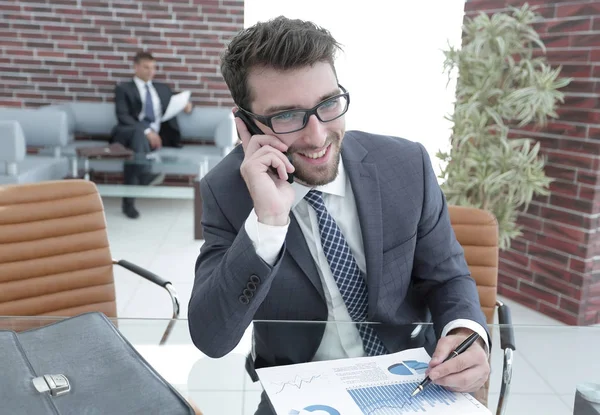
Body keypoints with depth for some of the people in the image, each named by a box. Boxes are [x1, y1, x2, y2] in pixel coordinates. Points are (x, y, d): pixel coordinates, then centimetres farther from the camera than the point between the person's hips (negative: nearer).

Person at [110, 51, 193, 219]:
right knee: (139, 131, -39)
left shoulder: (163, 88, 28)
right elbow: (123, 117, -3)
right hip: (130, 133, -3)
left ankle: (129, 201, -38)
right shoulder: (123, 88, 13)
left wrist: (186, 106, 2)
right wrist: (146, 131, -20)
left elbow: (176, 106, 30)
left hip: (157, 135, 3)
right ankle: (144, 174, -60)